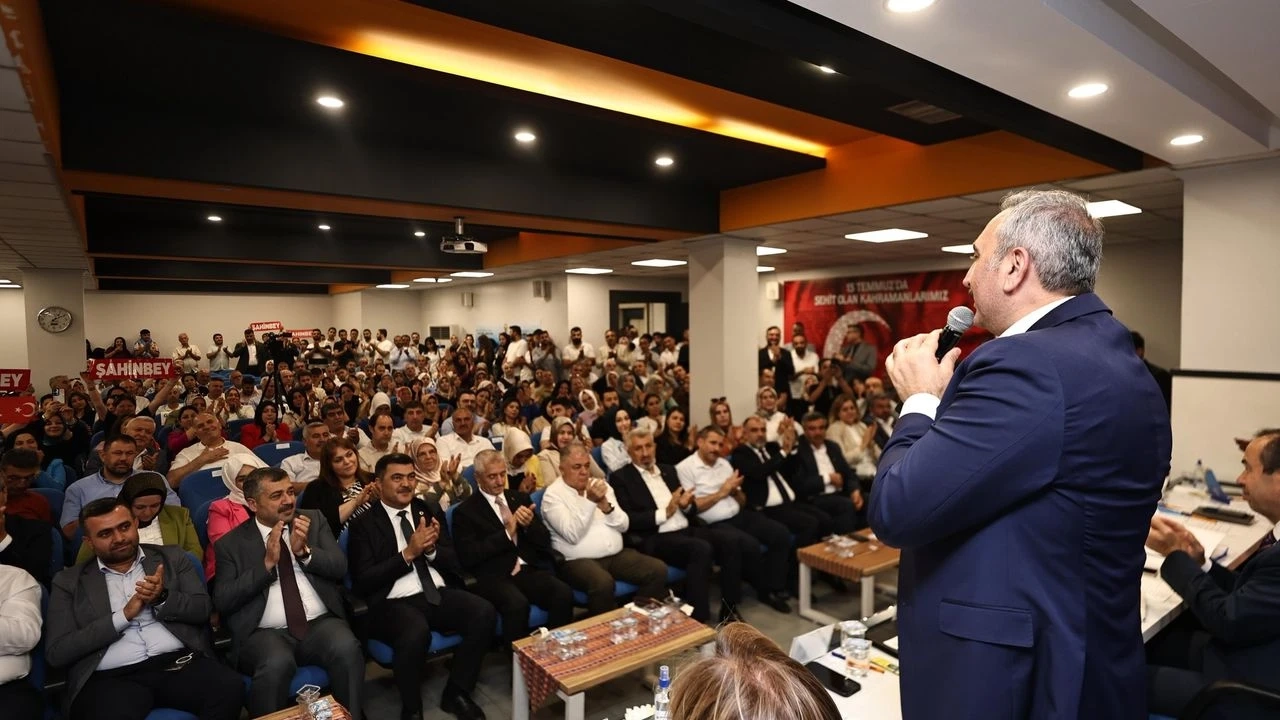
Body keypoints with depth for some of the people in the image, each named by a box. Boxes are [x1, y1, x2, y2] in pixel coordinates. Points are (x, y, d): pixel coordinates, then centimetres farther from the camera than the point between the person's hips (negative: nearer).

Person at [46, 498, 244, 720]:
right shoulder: (69, 581, 12)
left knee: (230, 688, -28)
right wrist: (123, 616, -8)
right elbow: (56, 652, 3)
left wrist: (163, 598, -10)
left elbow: (203, 609, 8)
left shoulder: (171, 558, 15)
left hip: (181, 662, 2)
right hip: (112, 677, -1)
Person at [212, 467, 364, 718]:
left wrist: (304, 551, -12)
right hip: (266, 633, -1)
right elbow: (222, 601, -2)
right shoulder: (231, 543, 8)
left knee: (347, 649, -30)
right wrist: (267, 563, -11)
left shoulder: (314, 520, 12)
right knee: (276, 664, -34)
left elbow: (339, 567, 4)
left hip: (320, 623, 2)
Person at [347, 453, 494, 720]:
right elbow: (363, 582, -5)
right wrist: (408, 553, -15)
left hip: (439, 594, 4)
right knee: (417, 632, -36)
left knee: (485, 613, -23)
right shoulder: (363, 524, 3)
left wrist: (431, 548, -11)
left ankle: (456, 692, 0)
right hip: (395, 603, -4)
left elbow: (454, 562, 11)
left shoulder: (430, 511, 13)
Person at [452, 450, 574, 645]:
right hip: (493, 576, -4)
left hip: (529, 569, 4)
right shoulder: (465, 511, 3)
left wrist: (530, 524, -9)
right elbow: (467, 557, -8)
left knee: (564, 594, -24)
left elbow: (545, 541, 13)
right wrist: (506, 534, -13)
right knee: (517, 604, -34)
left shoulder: (520, 498, 16)